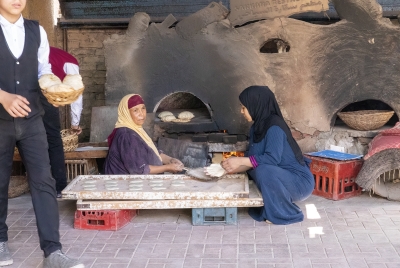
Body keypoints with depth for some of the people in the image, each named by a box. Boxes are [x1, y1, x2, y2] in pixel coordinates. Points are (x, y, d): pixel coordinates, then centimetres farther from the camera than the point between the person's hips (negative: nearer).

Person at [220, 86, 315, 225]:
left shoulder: (274, 127, -21)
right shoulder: (257, 127, 5)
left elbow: (272, 159, -29)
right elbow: (252, 158, 5)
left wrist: (240, 161, -25)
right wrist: (232, 168, -8)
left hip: (300, 182, -9)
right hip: (281, 178, 9)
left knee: (263, 171, -31)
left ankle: (286, 214, -11)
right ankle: (269, 209, 13)